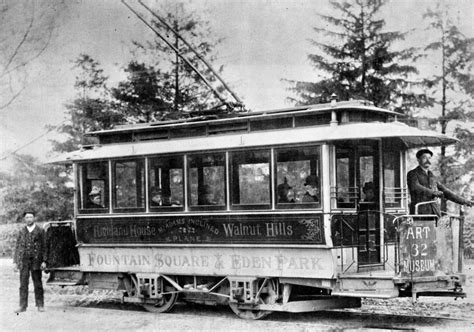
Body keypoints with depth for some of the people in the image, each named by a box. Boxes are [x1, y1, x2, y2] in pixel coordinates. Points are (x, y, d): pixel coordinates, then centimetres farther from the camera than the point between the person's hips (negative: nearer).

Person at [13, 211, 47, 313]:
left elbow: (44, 246, 1)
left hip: (36, 261, -2)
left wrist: (44, 261, -6)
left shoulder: (40, 231, 3)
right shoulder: (22, 231, 9)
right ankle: (23, 306, 5)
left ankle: (40, 305, 12)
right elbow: (17, 247, 10)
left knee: (38, 284, 4)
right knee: (23, 284, 1)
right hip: (23, 261, 2)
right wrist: (16, 261, 4)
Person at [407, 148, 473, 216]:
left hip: (434, 213, 5)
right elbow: (416, 188, -15)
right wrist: (433, 192, -29)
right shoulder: (412, 174, 4)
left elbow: (444, 191, 25)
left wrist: (463, 201, 20)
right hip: (419, 213, -5)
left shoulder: (432, 177, 22)